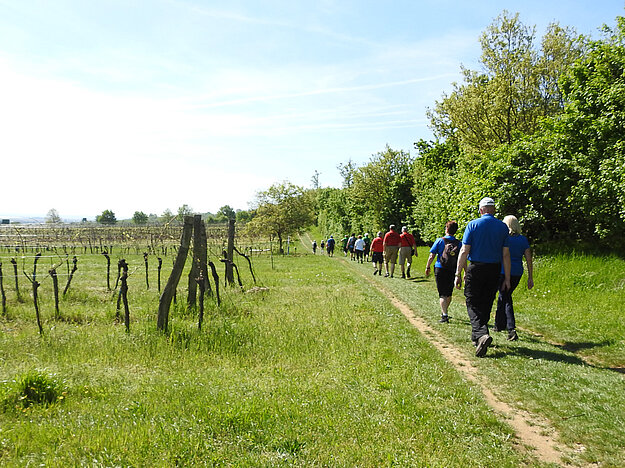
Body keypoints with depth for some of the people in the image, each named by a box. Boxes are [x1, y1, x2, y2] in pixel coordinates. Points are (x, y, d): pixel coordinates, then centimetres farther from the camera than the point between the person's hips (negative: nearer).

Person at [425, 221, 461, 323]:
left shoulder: (440, 241, -6)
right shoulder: (459, 243, 1)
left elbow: (431, 256, -6)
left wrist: (427, 267, 6)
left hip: (440, 270, -3)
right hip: (452, 271, 3)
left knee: (442, 294, -2)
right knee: (449, 293, 19)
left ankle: (445, 315, -14)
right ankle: (444, 311, 36)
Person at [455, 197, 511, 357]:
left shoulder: (473, 225, -5)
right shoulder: (502, 227, 4)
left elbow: (464, 251, -9)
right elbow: (506, 254, 3)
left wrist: (458, 274, -5)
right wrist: (507, 278, 7)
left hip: (476, 268, -4)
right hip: (494, 270, 4)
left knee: (473, 304, 0)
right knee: (486, 304, 14)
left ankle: (482, 334, -23)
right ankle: (476, 337, 24)